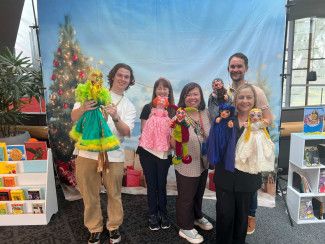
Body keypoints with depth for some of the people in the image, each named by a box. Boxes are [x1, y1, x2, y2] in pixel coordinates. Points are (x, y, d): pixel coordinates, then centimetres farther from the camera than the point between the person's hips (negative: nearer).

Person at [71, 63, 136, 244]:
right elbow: (74, 117, 1)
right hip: (87, 153, 0)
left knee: (114, 195, 12)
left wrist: (116, 118, -24)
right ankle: (95, 229, 33)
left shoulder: (129, 106, 8)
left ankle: (114, 227, 35)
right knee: (90, 195, 11)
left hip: (113, 156, 1)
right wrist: (83, 108, -21)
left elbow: (126, 132, -5)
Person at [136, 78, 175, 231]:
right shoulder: (148, 108, 0)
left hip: (164, 153, 1)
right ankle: (153, 214, 25)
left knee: (162, 183, 12)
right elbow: (143, 130, 1)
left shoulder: (173, 110, 3)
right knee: (151, 183, 9)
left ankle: (163, 213, 30)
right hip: (148, 152, -1)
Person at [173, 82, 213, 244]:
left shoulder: (205, 112, -3)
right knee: (186, 197, 12)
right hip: (187, 166, -6)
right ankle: (185, 228, 35)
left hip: (203, 164, 6)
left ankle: (197, 217, 52)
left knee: (199, 194, 26)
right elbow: (173, 144, -22)